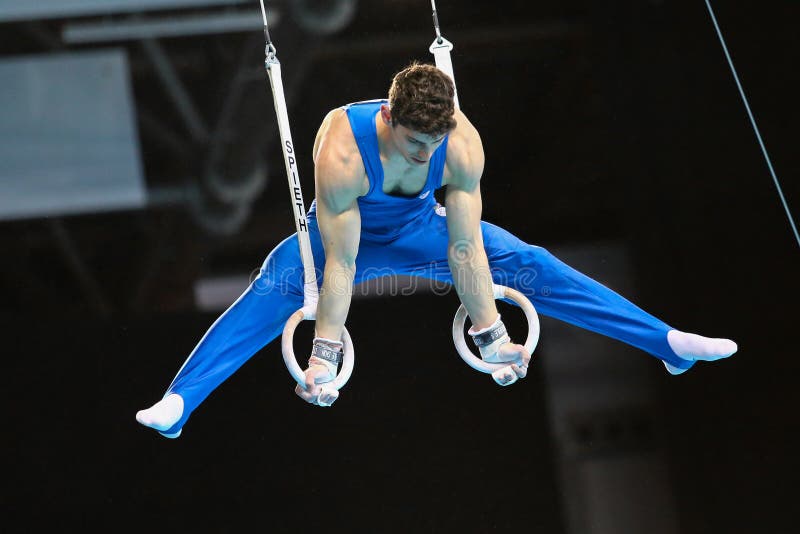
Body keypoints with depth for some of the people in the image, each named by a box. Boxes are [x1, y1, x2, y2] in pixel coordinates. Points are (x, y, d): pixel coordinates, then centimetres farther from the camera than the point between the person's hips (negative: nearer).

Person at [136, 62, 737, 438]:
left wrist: (490, 333, -22)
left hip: (419, 229, 3)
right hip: (344, 232, -2)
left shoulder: (462, 142, -31)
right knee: (273, 291, -30)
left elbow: (464, 248, -24)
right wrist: (324, 354, -34)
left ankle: (668, 343, -3)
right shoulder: (342, 150, -39)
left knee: (531, 266, -8)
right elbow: (340, 264, -35)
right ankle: (178, 403, -39)